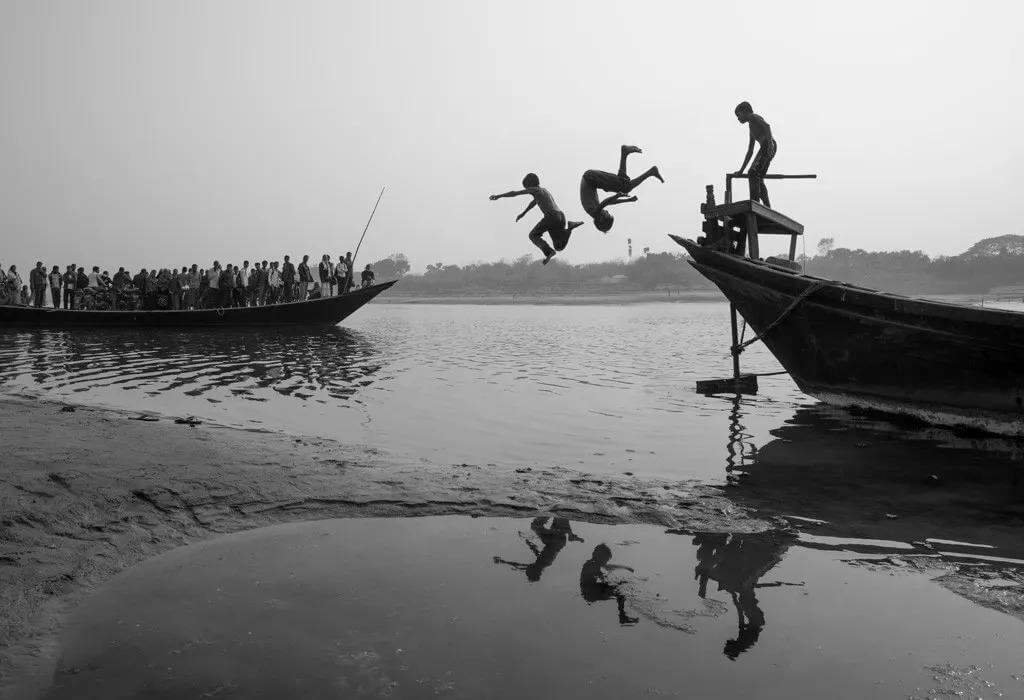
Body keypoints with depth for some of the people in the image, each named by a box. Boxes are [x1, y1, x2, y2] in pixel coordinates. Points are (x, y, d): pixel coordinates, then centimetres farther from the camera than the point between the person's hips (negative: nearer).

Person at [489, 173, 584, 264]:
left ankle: (548, 251, -12)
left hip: (551, 216, -8)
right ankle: (570, 226, -9)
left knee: (533, 235, 9)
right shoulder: (544, 191, 31)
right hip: (561, 216, 8)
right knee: (559, 247, 9)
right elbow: (533, 202, 49)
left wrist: (498, 196, 16)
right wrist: (523, 213, 54)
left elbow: (514, 193, 7)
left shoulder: (534, 189, 6)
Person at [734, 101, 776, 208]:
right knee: (758, 179, 10)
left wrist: (770, 142, -27)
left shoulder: (754, 117, 6)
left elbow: (767, 126, -15)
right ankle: (767, 208, 10)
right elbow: (750, 151, 32)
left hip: (768, 146, -9)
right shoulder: (752, 127, 31)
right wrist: (741, 170, 30)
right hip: (766, 148, 9)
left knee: (754, 173, -18)